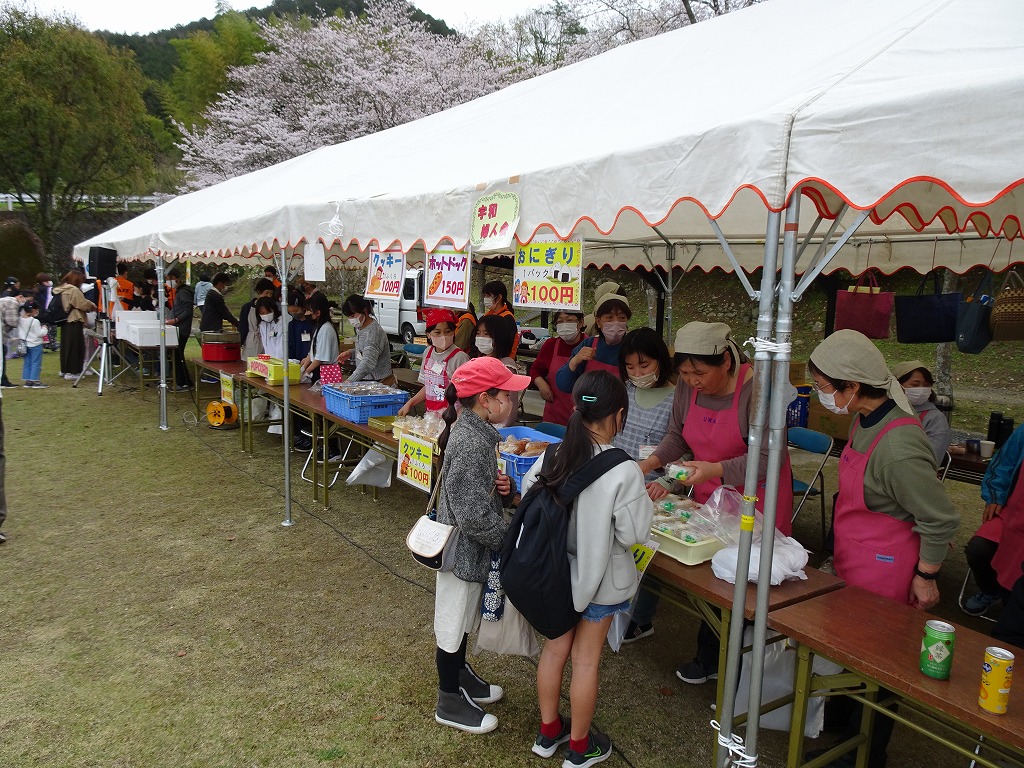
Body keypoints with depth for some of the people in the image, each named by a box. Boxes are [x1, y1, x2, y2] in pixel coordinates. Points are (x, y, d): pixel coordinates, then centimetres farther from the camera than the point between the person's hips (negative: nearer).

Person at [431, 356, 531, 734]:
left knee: (464, 618, 26)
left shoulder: (477, 430, 1)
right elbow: (473, 512, -29)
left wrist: (504, 487, -5)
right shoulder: (471, 443, -29)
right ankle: (450, 702, 29)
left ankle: (459, 675, 47)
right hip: (465, 550, -9)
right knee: (453, 623, 10)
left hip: (471, 547, 9)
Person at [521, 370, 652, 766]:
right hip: (600, 578, -4)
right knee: (586, 659, 13)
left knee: (555, 647, 21)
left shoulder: (552, 457, -12)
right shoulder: (623, 471, -25)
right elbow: (634, 533, -18)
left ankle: (548, 732, 40)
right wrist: (644, 500, -2)